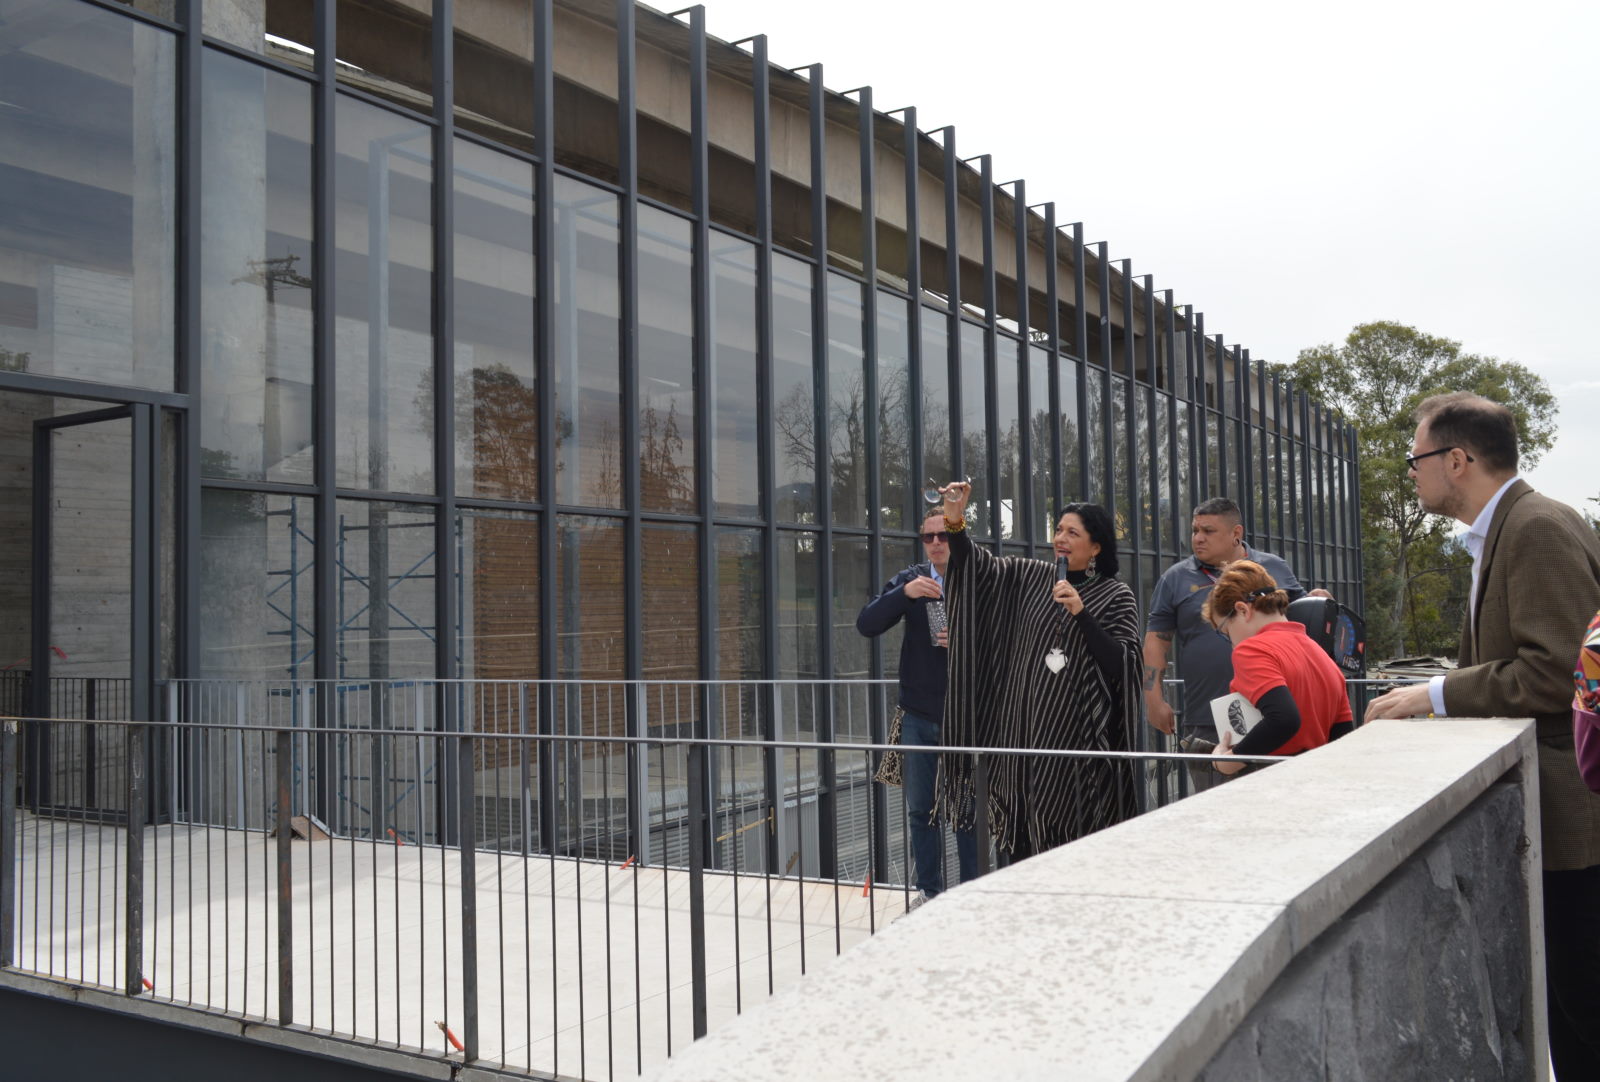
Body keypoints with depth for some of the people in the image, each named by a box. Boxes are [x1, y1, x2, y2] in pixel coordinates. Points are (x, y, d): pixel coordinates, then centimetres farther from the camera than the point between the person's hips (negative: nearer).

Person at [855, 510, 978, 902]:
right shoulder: (910, 580, 5)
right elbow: (866, 624, -6)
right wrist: (904, 593, -20)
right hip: (918, 716, 3)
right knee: (921, 810, 11)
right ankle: (929, 891, 23)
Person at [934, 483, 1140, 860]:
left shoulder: (1116, 596, 0)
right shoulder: (1029, 577, 11)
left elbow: (1123, 663, -10)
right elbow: (978, 565, 6)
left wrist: (1081, 612, -18)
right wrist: (955, 522, -11)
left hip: (1078, 732, -3)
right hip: (1025, 727, 4)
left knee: (1075, 838, -2)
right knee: (1025, 839, 4)